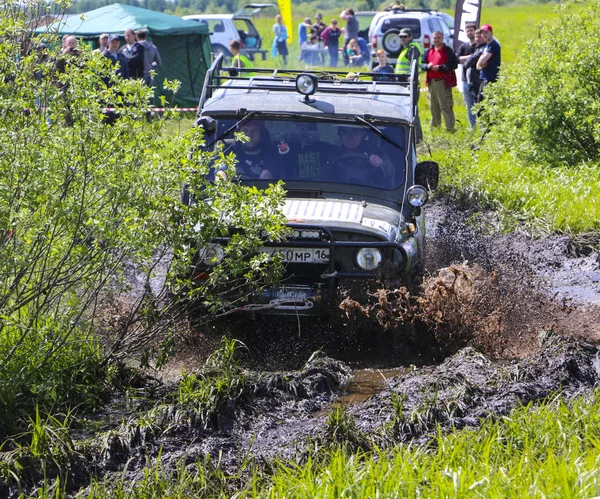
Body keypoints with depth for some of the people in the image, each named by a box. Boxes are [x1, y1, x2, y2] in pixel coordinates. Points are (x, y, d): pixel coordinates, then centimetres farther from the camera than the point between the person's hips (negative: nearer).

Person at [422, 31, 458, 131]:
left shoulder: (448, 51, -4)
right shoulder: (429, 51, 16)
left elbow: (454, 64, -11)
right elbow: (423, 64, 17)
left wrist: (440, 67, -18)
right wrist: (428, 66, -6)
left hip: (443, 82, -7)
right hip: (431, 82, 7)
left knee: (445, 106, -10)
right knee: (434, 106, 14)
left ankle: (450, 128, -10)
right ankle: (435, 126, 24)